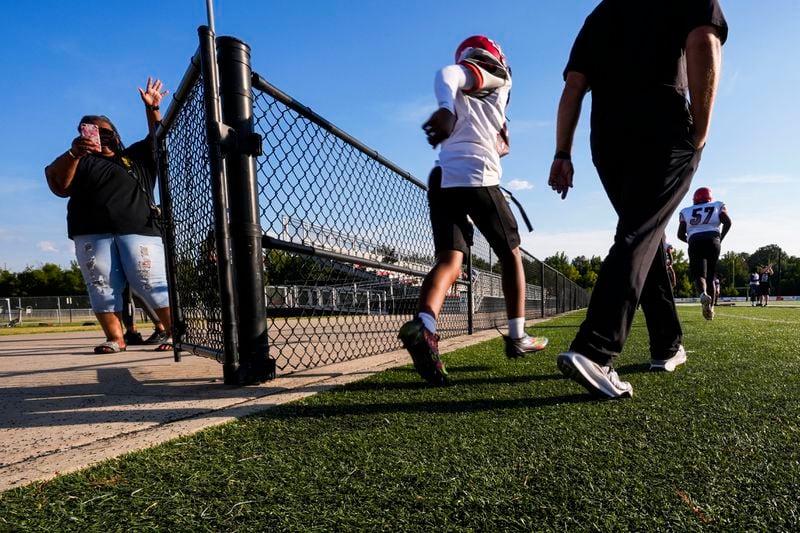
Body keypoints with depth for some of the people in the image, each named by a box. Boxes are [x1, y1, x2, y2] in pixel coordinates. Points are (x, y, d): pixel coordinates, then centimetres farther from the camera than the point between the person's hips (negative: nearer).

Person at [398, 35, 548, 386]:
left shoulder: (460, 102, 30)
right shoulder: (499, 79, 13)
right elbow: (449, 74, -8)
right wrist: (447, 109, -23)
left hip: (441, 178, 6)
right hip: (477, 178, -5)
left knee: (449, 261, -6)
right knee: (511, 255, 11)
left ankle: (423, 325, -34)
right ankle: (518, 337, 15)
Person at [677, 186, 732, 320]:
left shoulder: (686, 211, 19)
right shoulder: (718, 206, 19)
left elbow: (680, 234, 11)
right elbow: (727, 222, 1)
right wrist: (720, 238, 12)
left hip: (695, 242, -1)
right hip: (712, 240, 1)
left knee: (698, 274, -5)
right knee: (710, 276, 11)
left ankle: (703, 294, -38)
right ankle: (710, 309, 10)